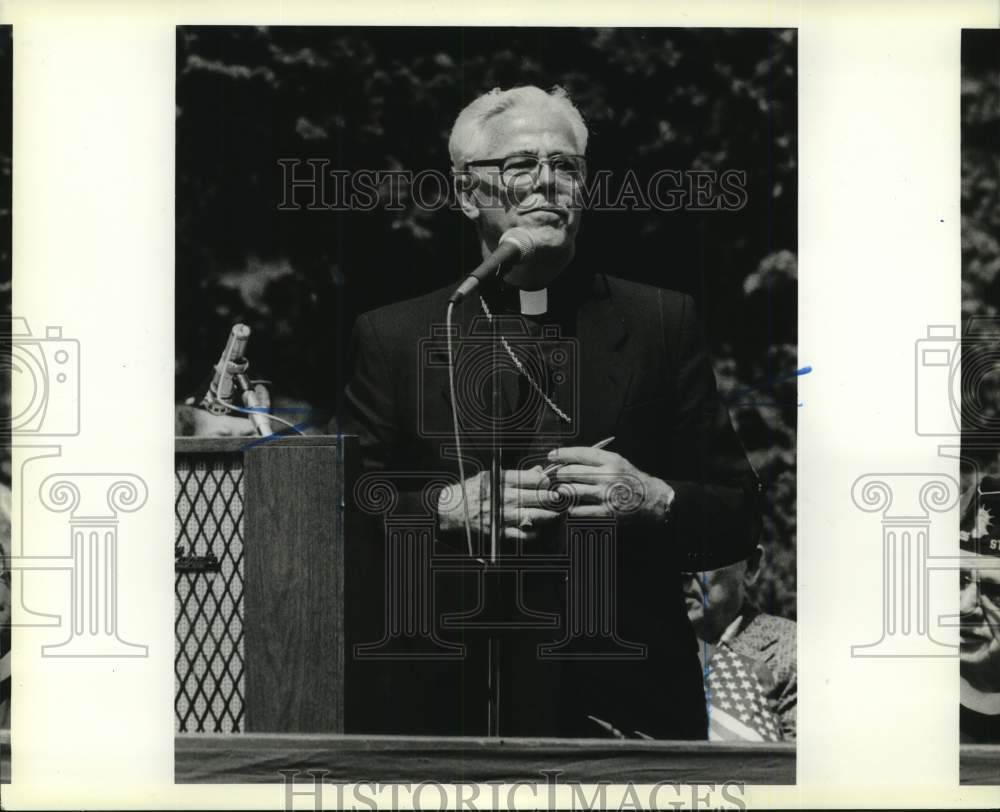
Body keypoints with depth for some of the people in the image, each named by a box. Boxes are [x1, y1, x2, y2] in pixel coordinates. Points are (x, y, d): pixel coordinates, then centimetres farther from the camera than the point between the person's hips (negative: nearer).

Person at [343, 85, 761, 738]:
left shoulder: (663, 324, 5)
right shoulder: (392, 337, 6)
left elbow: (740, 519, 5)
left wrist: (653, 499, -14)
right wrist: (446, 507, -14)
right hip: (447, 702, 0)